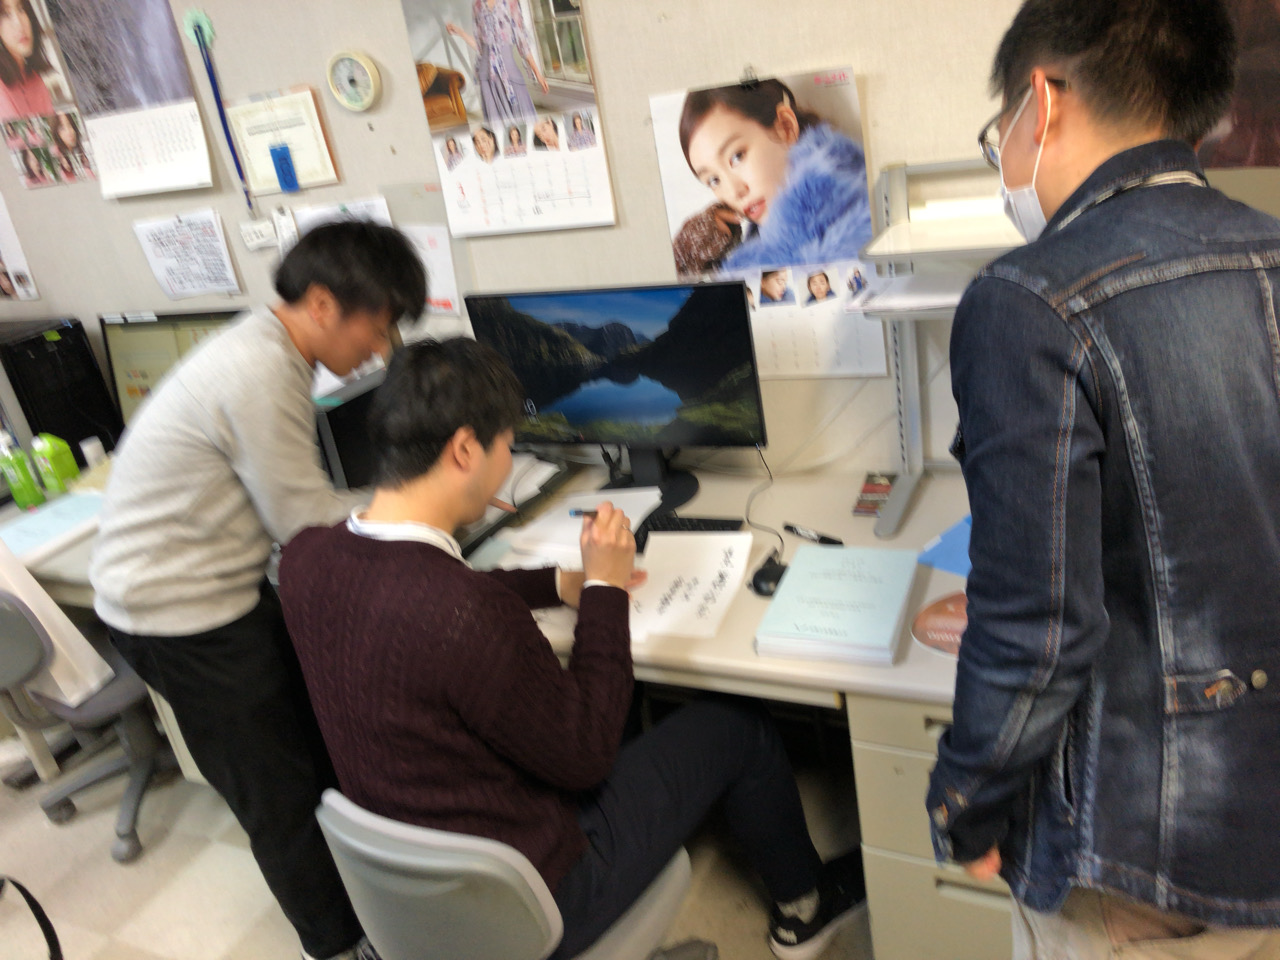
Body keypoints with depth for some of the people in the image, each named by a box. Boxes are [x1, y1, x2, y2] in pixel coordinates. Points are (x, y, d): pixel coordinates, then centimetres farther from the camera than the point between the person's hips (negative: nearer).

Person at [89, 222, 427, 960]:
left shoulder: (268, 352, 3)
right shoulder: (260, 378, -28)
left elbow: (294, 497, 6)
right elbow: (306, 524, -22)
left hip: (216, 587, 9)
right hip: (179, 614, -9)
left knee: (320, 738, 19)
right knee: (282, 790, 8)